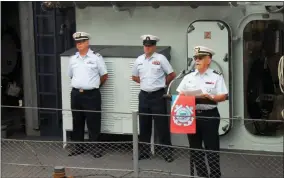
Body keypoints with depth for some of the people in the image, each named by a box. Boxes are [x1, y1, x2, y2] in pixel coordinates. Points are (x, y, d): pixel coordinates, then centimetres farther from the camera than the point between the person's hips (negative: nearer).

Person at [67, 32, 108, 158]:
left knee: (93, 122, -1)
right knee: (77, 122, 11)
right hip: (76, 94, 4)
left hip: (91, 95, -4)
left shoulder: (96, 57, -3)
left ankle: (94, 147, 8)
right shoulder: (73, 59, 10)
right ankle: (79, 146, 21)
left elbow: (104, 76, 4)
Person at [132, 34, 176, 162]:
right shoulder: (139, 60, 7)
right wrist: (146, 83, 12)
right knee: (144, 125, 10)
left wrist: (162, 84, 7)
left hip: (158, 95, -5)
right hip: (144, 95, 5)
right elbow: (134, 77, 20)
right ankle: (144, 151, 19)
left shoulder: (160, 58, -7)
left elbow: (172, 74, -2)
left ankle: (167, 151, 3)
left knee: (162, 125, -3)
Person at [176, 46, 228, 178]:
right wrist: (184, 97, -11)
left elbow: (223, 96, -6)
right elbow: (179, 93, 10)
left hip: (210, 115, -4)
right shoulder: (189, 77, 11)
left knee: (212, 148, -2)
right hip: (192, 115, 5)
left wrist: (211, 97, -23)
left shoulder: (216, 76, -1)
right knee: (195, 148, 9)